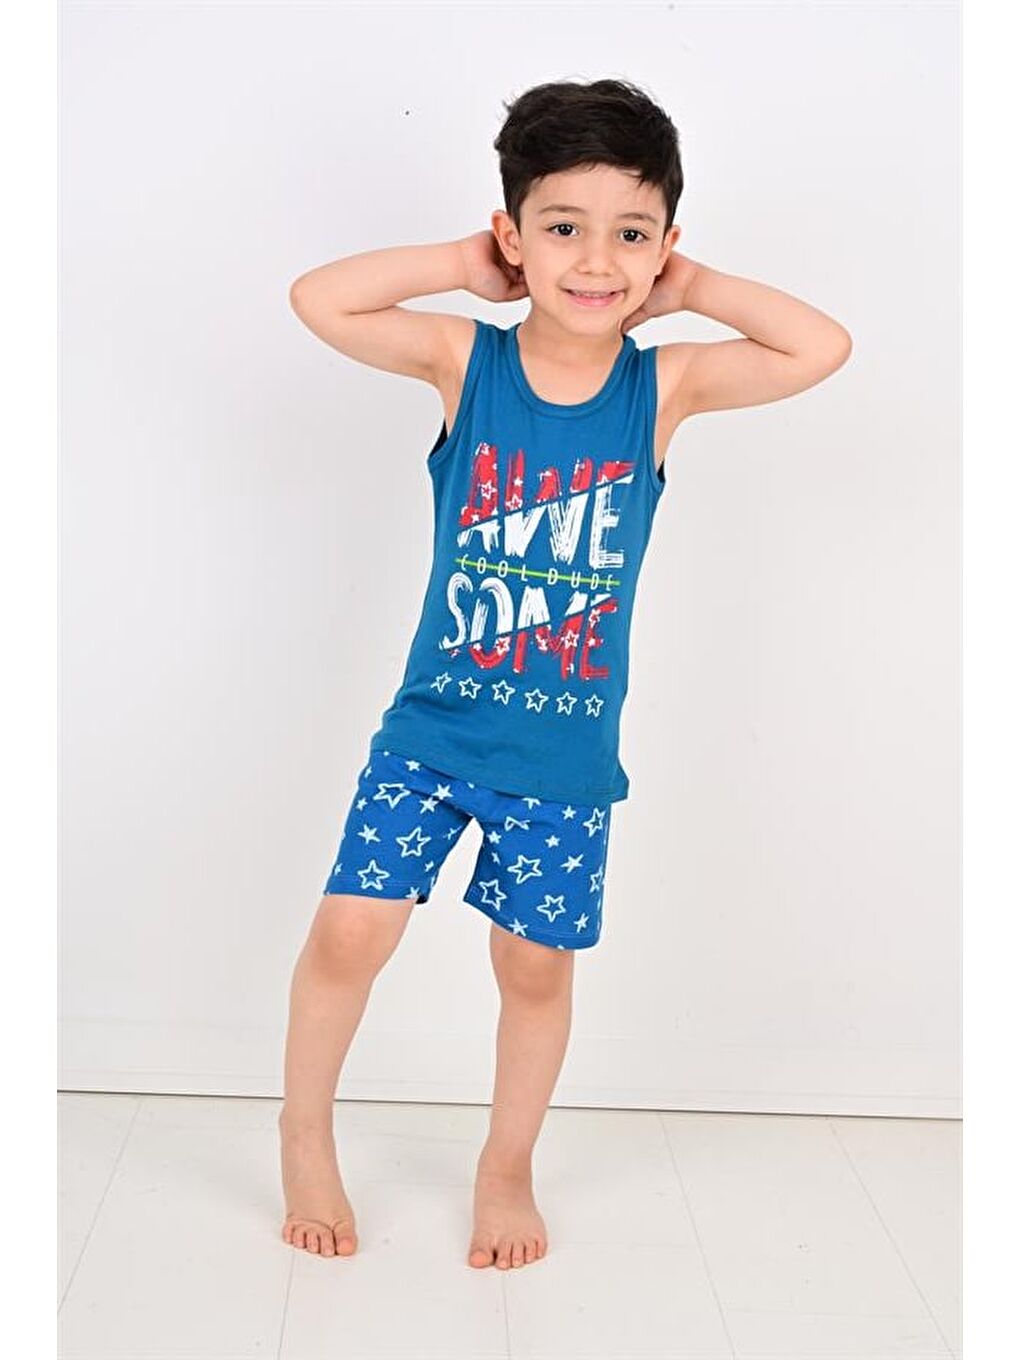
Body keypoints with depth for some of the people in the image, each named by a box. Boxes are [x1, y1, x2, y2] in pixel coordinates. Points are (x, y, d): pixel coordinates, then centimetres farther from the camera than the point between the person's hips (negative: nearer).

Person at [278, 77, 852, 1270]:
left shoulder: (664, 385, -6)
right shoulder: (466, 361, -7)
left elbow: (823, 348, -11)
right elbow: (317, 299, -15)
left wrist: (688, 286, -7)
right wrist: (467, 266, -10)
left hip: (566, 755, 1)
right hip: (431, 725, 0)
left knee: (536, 963, 12)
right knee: (351, 930, 0)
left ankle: (507, 1164, 36)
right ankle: (305, 1133, 28)